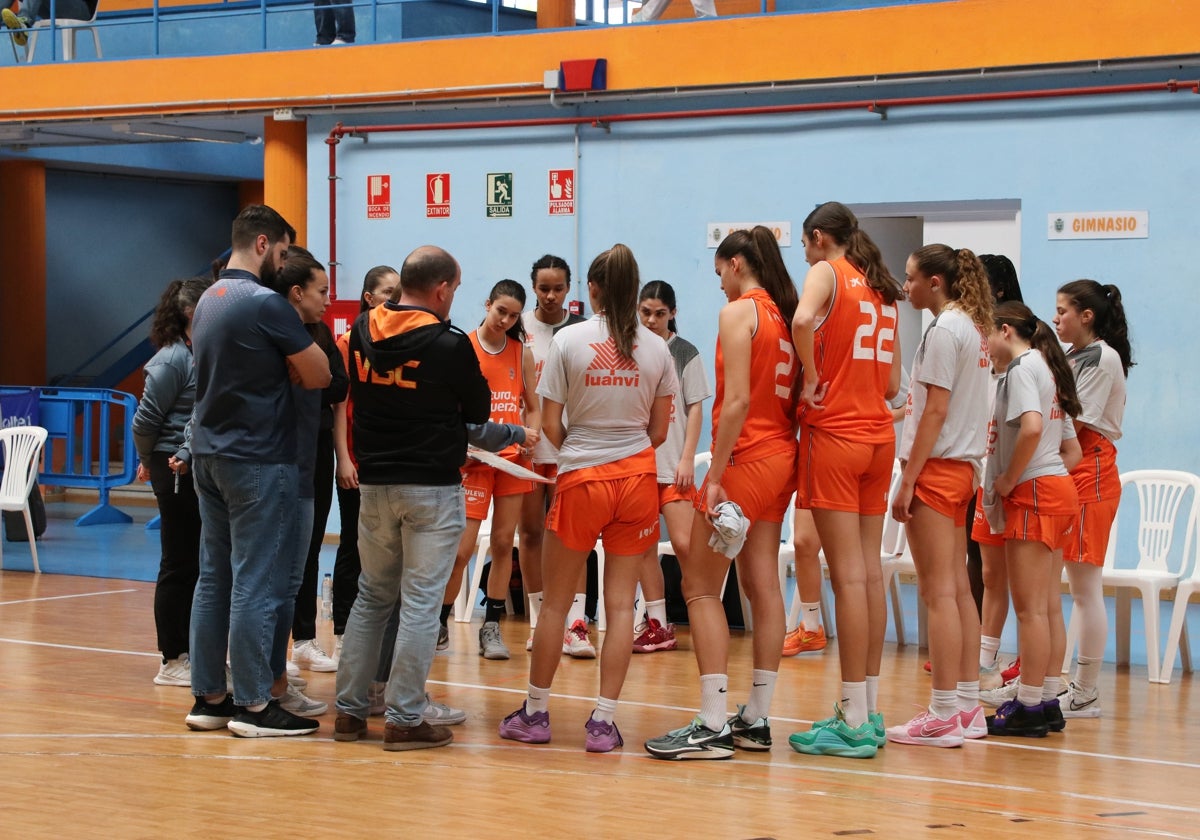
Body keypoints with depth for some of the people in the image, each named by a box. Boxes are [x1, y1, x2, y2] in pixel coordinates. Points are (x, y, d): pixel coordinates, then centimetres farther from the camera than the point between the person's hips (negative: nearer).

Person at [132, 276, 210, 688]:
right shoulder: (173, 360, -14)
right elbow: (145, 419, -11)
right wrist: (151, 463, 2)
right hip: (177, 473, -7)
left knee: (201, 565, 11)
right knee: (179, 566, -1)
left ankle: (190, 651, 21)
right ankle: (172, 661, 7)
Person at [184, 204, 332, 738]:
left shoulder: (207, 301, 12)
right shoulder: (265, 304, -15)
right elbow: (319, 375, -14)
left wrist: (273, 369, 5)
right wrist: (287, 368, 3)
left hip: (209, 453, 9)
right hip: (259, 461, -9)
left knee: (214, 578, 11)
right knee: (258, 584, -4)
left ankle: (209, 698, 14)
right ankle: (253, 704, -2)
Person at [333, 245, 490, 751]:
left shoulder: (363, 331, 2)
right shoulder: (448, 344, -14)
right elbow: (478, 410, -1)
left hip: (374, 482, 5)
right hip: (432, 486, -5)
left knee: (371, 597, 15)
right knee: (420, 603, -1)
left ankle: (350, 709, 16)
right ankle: (404, 719, 0)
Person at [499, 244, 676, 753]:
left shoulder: (568, 340, -6)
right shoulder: (656, 348, 1)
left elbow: (550, 424, -4)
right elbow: (659, 429, 7)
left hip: (581, 479, -2)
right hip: (637, 479, 2)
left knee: (555, 602, 10)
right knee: (621, 603, 5)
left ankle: (536, 713, 18)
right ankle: (604, 722, 3)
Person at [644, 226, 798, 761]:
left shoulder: (738, 313, -11)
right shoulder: (785, 314, 12)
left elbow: (738, 401, -19)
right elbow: (794, 398, 12)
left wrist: (716, 476, -18)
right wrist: (788, 462, 16)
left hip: (746, 457, -8)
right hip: (782, 457, 8)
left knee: (699, 587, -4)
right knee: (762, 585, 9)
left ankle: (712, 726, -9)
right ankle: (756, 720, 12)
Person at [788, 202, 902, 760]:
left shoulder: (826, 273, -4)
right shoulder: (883, 290, 17)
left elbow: (803, 320, -27)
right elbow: (891, 384, 16)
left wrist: (812, 378, -14)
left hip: (834, 435, -7)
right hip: (879, 436, 7)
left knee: (848, 575, -8)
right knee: (869, 572, 9)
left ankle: (853, 723, -7)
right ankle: (868, 712, 12)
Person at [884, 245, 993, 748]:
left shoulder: (945, 330, -13)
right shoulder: (974, 328, 14)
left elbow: (936, 410, -17)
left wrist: (909, 480, -16)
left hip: (937, 465, -9)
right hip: (962, 466, 9)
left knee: (938, 592, -8)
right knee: (957, 588, 11)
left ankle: (944, 716, -8)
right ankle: (968, 707, 14)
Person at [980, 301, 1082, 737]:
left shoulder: (1022, 366, -9)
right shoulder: (1048, 369, 20)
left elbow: (1031, 427, -27)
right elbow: (1073, 451, 22)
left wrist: (1009, 478, -16)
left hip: (1033, 491, -10)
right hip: (1060, 488, 10)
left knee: (1030, 607, -7)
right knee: (1048, 606, 11)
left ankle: (1028, 707, -6)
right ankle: (1047, 701, 14)